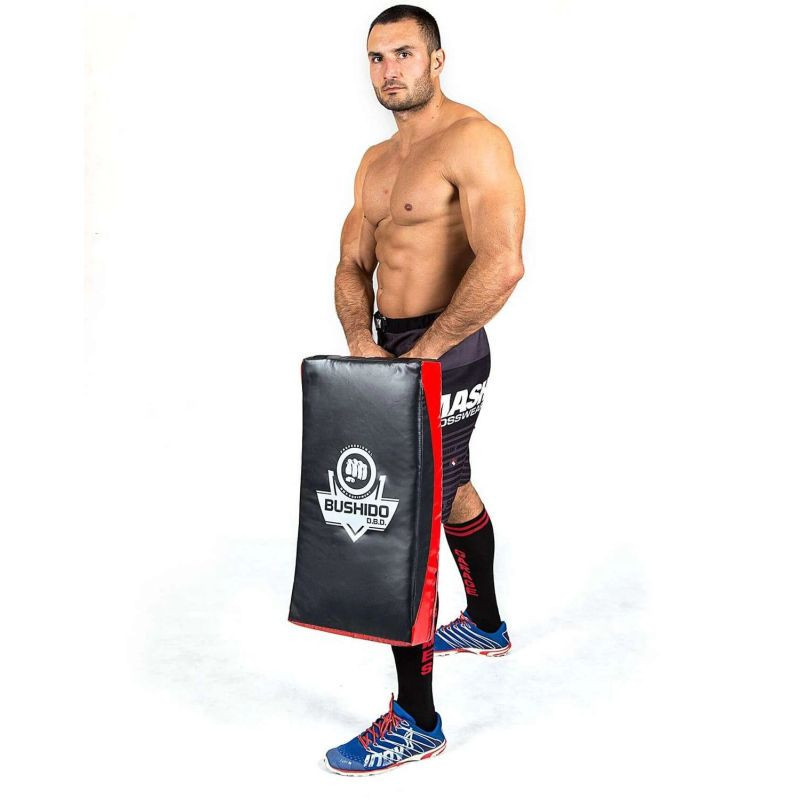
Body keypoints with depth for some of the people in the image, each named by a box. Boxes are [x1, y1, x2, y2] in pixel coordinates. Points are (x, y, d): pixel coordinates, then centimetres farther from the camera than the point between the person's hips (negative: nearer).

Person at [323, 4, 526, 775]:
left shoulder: (473, 141, -14)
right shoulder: (376, 162, 13)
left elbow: (501, 265, -25)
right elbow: (352, 265, 10)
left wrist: (421, 356, -23)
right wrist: (362, 342, -10)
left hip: (443, 351, -9)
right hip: (391, 346, 9)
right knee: (450, 488, 24)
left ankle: (415, 720, 1)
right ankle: (486, 625, 47)